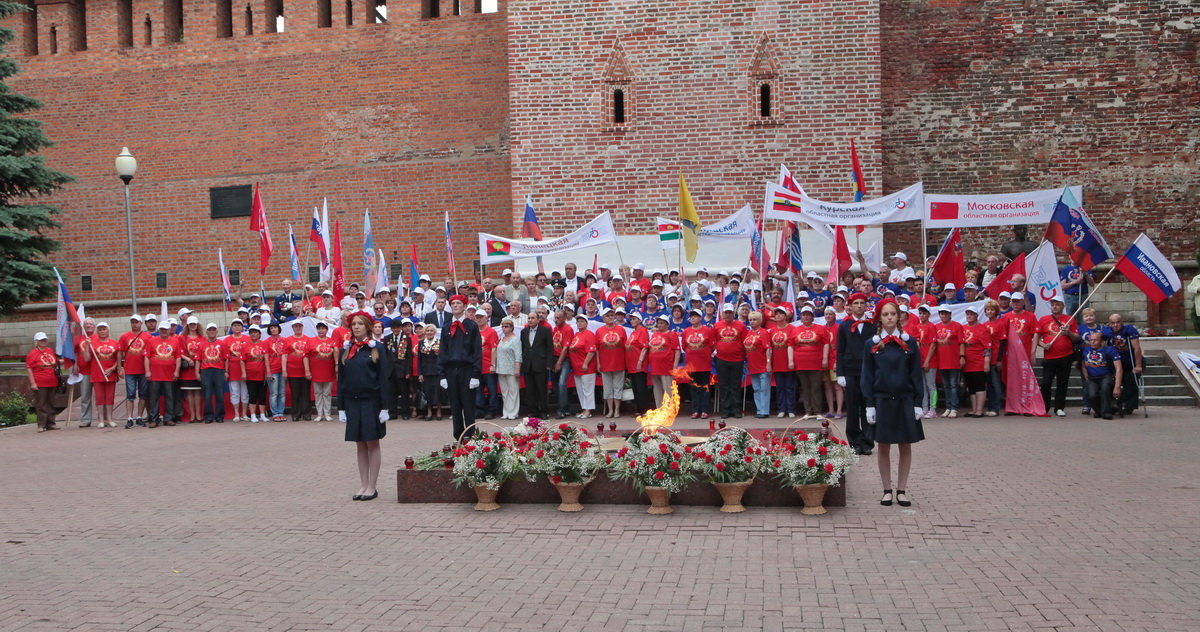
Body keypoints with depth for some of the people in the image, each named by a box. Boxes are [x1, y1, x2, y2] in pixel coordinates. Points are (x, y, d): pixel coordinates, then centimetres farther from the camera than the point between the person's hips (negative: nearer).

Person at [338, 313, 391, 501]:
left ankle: (372, 487, 6)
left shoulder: (377, 349, -2)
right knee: (360, 445, 8)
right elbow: (341, 380, 9)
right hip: (352, 402, 4)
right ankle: (363, 485, 13)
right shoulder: (346, 350, 8)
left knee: (372, 444, 1)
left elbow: (383, 378, -5)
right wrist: (341, 407, 3)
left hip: (371, 401, -4)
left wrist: (384, 407, -10)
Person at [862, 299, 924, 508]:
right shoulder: (871, 345, 1)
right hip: (882, 401, 0)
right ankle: (887, 490, 12)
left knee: (905, 446, 4)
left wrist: (917, 403, -3)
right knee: (884, 446, 4)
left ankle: (902, 491, 13)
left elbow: (916, 375, 3)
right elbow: (867, 377, 2)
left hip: (905, 401, 1)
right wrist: (870, 405, -4)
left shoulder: (910, 343, 2)